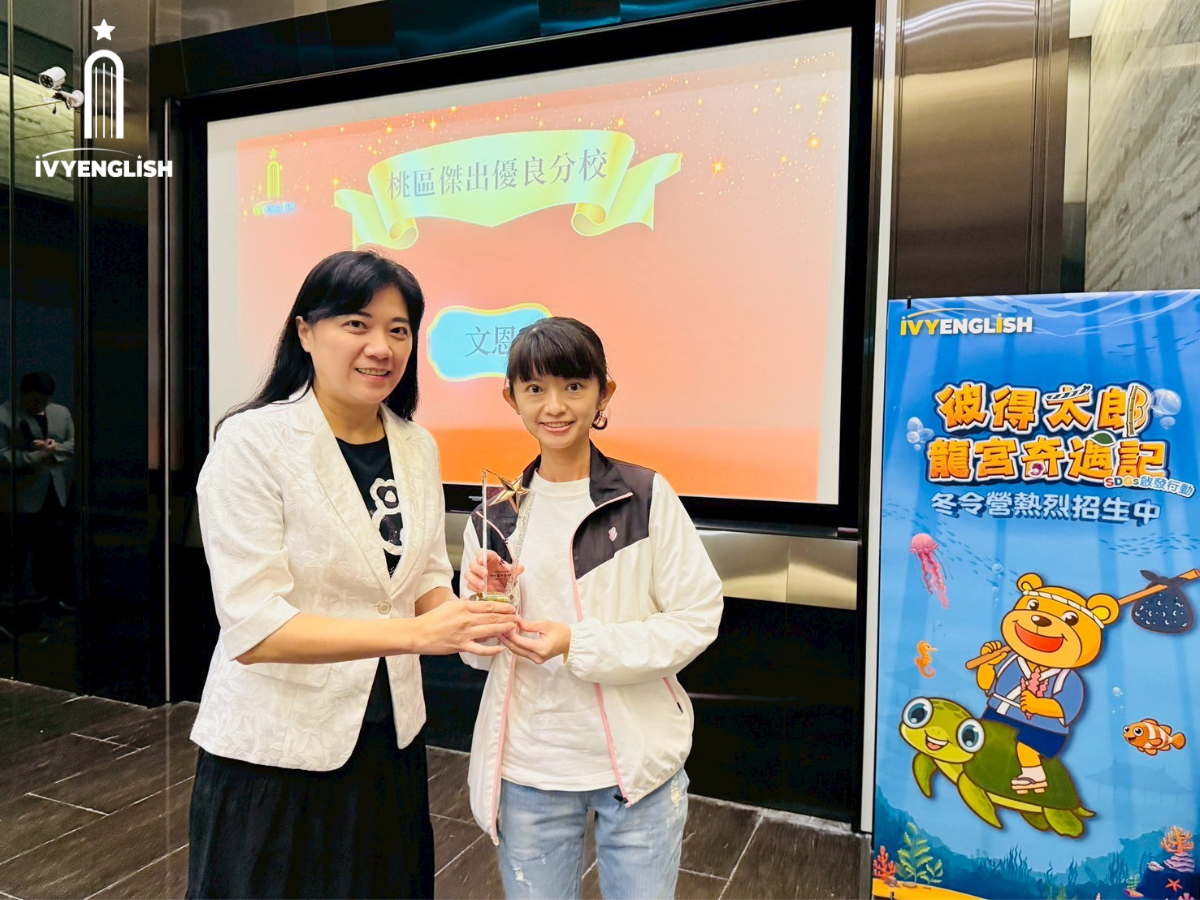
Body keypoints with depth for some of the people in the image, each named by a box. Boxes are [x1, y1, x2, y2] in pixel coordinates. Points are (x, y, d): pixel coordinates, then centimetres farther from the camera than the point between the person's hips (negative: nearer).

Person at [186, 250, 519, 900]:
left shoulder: (417, 447, 1)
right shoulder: (253, 443, -17)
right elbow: (252, 629, -22)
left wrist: (463, 617, -15)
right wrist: (415, 632, -31)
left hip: (390, 743, 6)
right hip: (276, 754, -5)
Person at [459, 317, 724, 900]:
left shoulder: (647, 497, -10)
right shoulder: (494, 518, 1)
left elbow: (697, 619, -11)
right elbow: (479, 656, 7)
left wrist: (581, 645, -19)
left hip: (636, 762, -2)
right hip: (527, 769, 3)